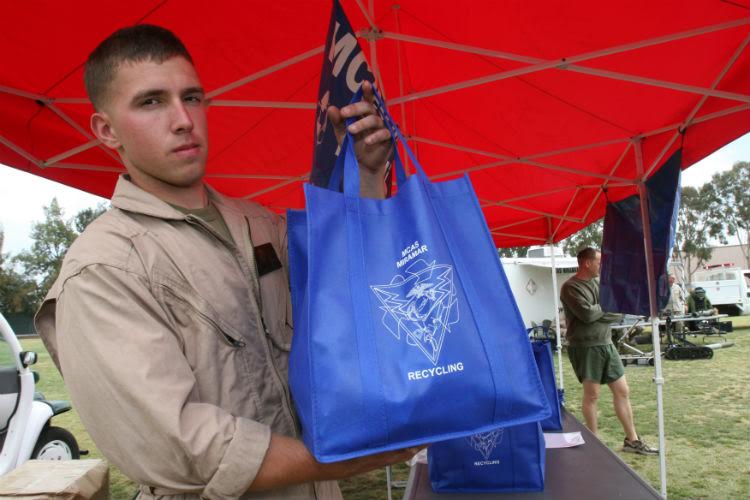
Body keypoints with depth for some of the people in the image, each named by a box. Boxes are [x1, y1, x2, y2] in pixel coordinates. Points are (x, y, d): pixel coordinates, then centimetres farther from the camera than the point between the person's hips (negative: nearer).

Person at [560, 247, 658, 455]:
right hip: (585, 347, -7)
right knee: (592, 395, 2)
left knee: (622, 391, 10)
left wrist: (597, 312, -11)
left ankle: (631, 439, 21)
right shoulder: (570, 287, -11)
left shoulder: (598, 283, 12)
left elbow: (618, 314, 8)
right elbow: (587, 314, -22)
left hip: (606, 344, 7)